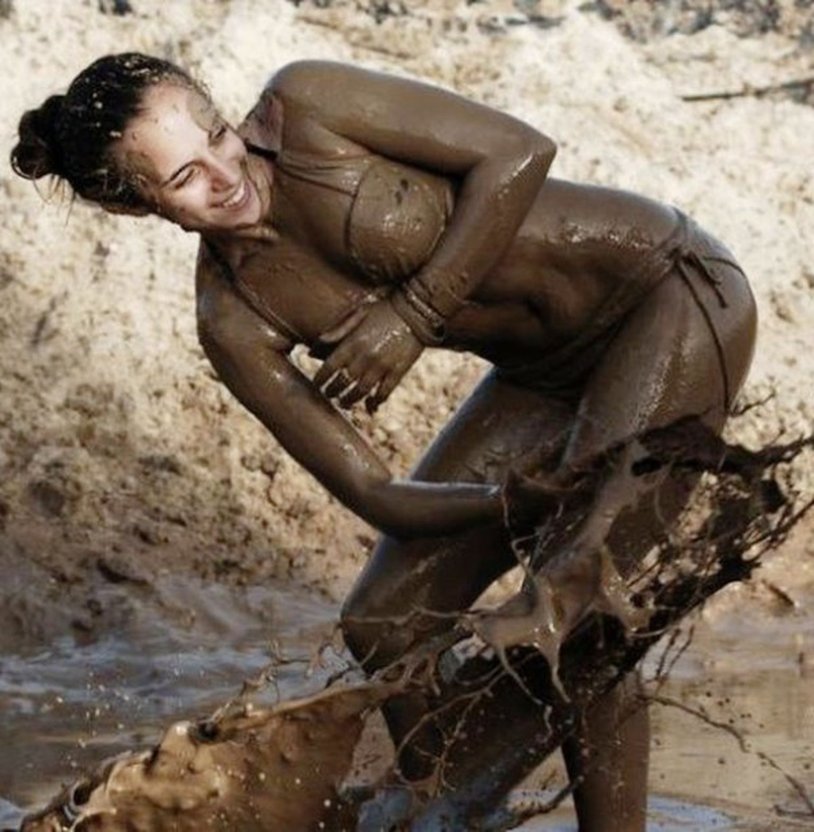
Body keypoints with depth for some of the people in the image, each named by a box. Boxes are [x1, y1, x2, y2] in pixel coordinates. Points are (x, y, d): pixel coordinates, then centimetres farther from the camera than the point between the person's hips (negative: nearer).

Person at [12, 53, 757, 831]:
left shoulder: (301, 106, -20)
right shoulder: (234, 322, -7)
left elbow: (519, 150, -19)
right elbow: (378, 498, -7)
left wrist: (413, 315, -21)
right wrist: (529, 496, -22)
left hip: (669, 296, -7)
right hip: (554, 371, 7)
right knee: (384, 622, 6)